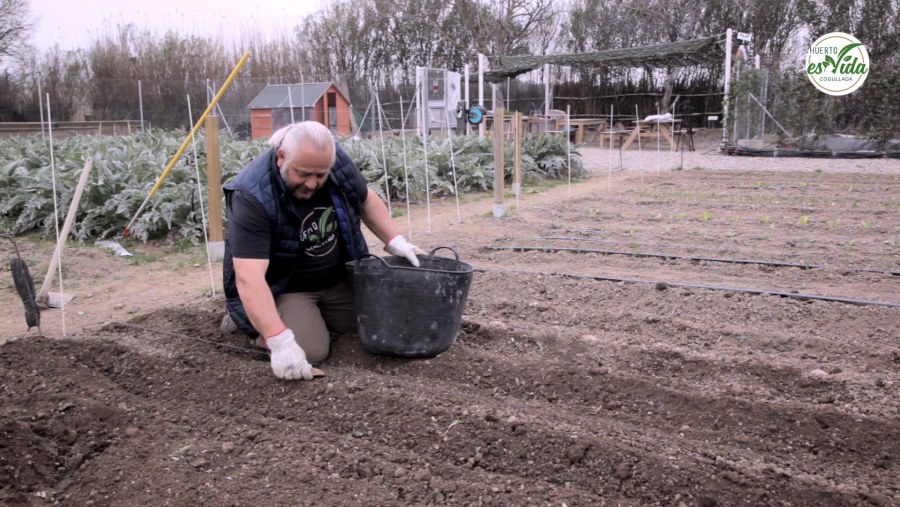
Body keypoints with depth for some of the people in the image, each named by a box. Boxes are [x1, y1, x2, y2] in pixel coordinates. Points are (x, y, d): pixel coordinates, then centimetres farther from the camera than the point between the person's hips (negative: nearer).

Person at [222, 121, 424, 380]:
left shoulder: (338, 162, -16)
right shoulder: (252, 197, -32)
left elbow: (366, 200, 6)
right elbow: (249, 277, -39)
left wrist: (395, 242, -4)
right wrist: (280, 342, -47)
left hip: (340, 279, 6)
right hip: (284, 288, -5)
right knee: (312, 350, -23)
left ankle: (314, 313, 25)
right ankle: (247, 317, 5)